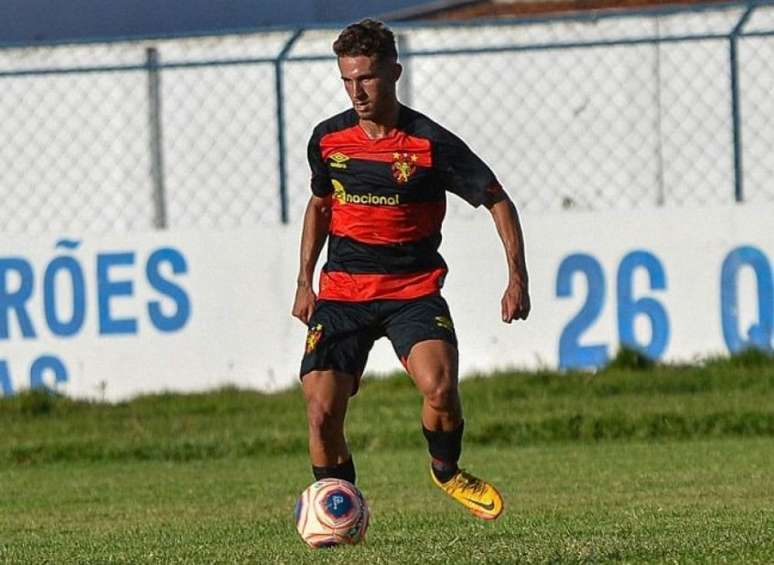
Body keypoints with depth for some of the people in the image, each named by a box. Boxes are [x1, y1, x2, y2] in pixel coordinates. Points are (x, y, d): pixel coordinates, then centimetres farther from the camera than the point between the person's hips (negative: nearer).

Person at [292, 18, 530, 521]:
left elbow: (498, 201, -2)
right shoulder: (329, 139, 2)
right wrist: (305, 282, 17)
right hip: (342, 291, 3)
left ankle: (447, 471, 3)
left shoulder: (431, 144, -10)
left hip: (413, 291, -3)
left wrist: (517, 278, -10)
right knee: (321, 413, -11)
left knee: (440, 387, -27)